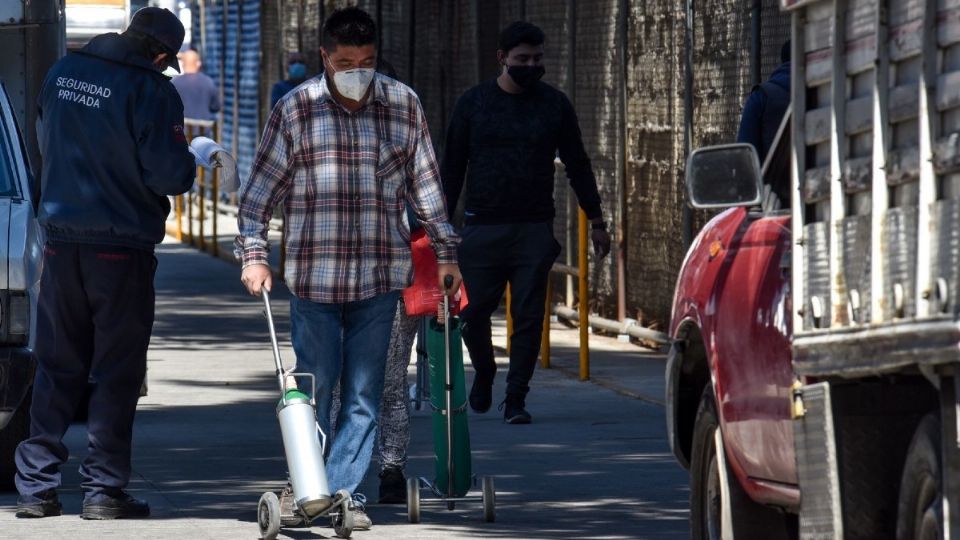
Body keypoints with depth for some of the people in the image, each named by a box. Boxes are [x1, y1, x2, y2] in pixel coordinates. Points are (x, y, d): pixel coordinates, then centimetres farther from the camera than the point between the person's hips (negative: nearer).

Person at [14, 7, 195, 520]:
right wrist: (188, 164, 3)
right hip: (122, 243, -5)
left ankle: (35, 487, 11)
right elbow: (169, 173, -17)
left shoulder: (63, 72, 5)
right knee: (117, 371, 4)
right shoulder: (151, 91, -15)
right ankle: (103, 489, 2)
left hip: (61, 238, 5)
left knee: (57, 366, 12)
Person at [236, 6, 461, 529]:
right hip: (313, 276, -2)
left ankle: (341, 493, 7)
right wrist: (253, 255, -4)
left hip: (379, 277, 2)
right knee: (313, 388, 3)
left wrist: (445, 252, 13)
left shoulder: (404, 105, 5)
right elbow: (258, 191, 4)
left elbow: (426, 186, 13)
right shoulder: (295, 110, -1)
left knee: (363, 395, 2)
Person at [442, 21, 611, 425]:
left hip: (534, 230, 0)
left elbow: (577, 165, 11)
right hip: (482, 228, 0)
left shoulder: (554, 104, 6)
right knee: (472, 312, 0)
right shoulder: (473, 103, 4)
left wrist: (597, 223, 9)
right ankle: (484, 373, 28)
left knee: (528, 316, -4)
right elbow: (452, 167, 8)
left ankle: (515, 399, 2)